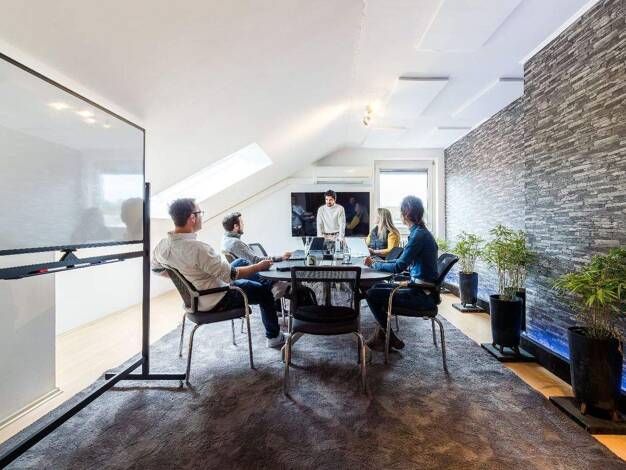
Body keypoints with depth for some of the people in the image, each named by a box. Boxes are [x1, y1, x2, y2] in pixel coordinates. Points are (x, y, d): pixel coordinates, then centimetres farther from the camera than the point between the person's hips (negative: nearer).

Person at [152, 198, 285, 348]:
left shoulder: (161, 245, -11)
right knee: (264, 292, 10)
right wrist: (259, 266, -13)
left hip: (192, 297, 8)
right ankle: (274, 337, 27)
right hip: (215, 302, -8)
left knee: (241, 262, 22)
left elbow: (155, 268, 10)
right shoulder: (197, 248, -36)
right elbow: (231, 275, -26)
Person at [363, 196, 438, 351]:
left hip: (422, 296, -10)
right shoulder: (421, 232, 10)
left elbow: (399, 267, -21)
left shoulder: (419, 235, -21)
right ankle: (381, 335, 18)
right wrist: (377, 262, 9)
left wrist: (375, 265, -6)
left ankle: (391, 339, 9)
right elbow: (403, 261, 16)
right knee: (378, 287, 15)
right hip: (421, 289, 10)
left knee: (371, 295, -9)